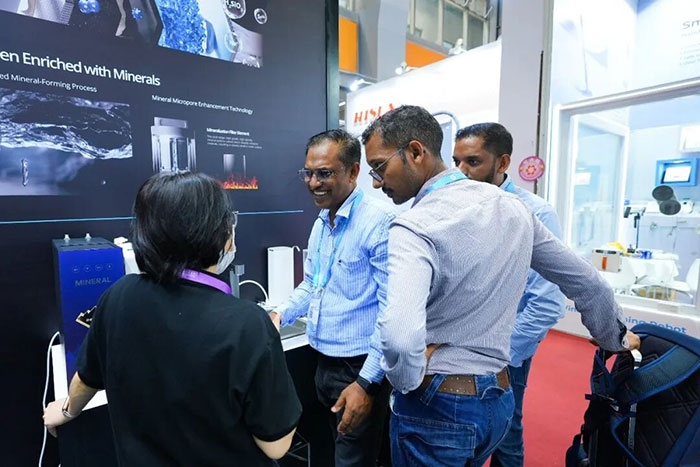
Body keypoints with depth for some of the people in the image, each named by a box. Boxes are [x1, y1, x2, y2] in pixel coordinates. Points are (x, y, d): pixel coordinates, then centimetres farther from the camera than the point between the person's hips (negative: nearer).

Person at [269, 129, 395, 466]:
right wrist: (281, 315, 3)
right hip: (324, 363, 8)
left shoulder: (380, 221, -21)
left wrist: (367, 382, -21)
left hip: (360, 369, -8)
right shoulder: (321, 223, 7)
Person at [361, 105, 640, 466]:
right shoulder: (511, 207, -1)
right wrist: (617, 338, 27)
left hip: (436, 406, -6)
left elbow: (399, 336, -39)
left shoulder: (415, 226, -23)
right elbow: (587, 282, 10)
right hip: (498, 399, 7)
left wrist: (407, 380, -16)